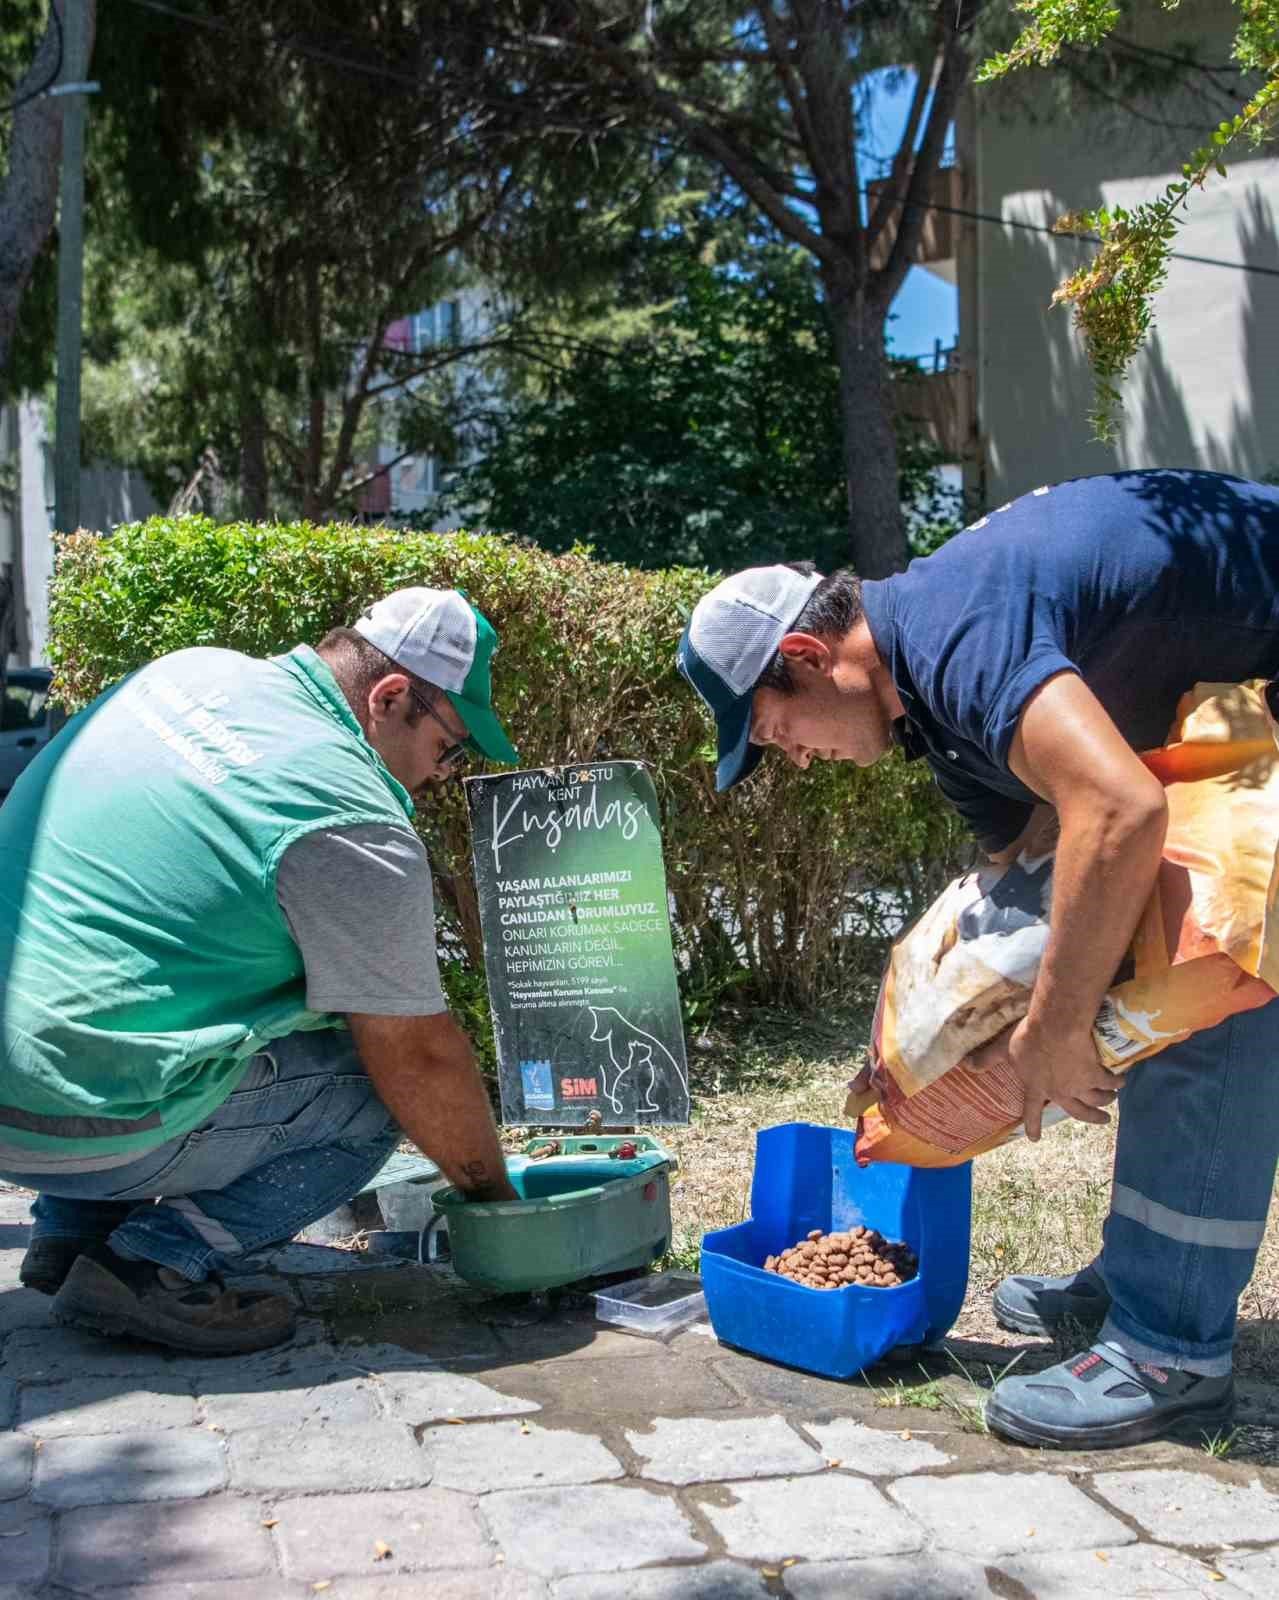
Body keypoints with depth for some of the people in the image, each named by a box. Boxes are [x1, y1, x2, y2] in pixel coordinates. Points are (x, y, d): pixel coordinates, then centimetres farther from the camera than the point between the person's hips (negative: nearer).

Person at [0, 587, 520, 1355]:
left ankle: (74, 1228, 22)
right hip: (75, 1129, -8)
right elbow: (420, 1055, -9)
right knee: (372, 1093, 3)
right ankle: (157, 1263, -7)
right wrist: (494, 1193, 8)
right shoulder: (354, 829, -15)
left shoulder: (190, 669, 8)